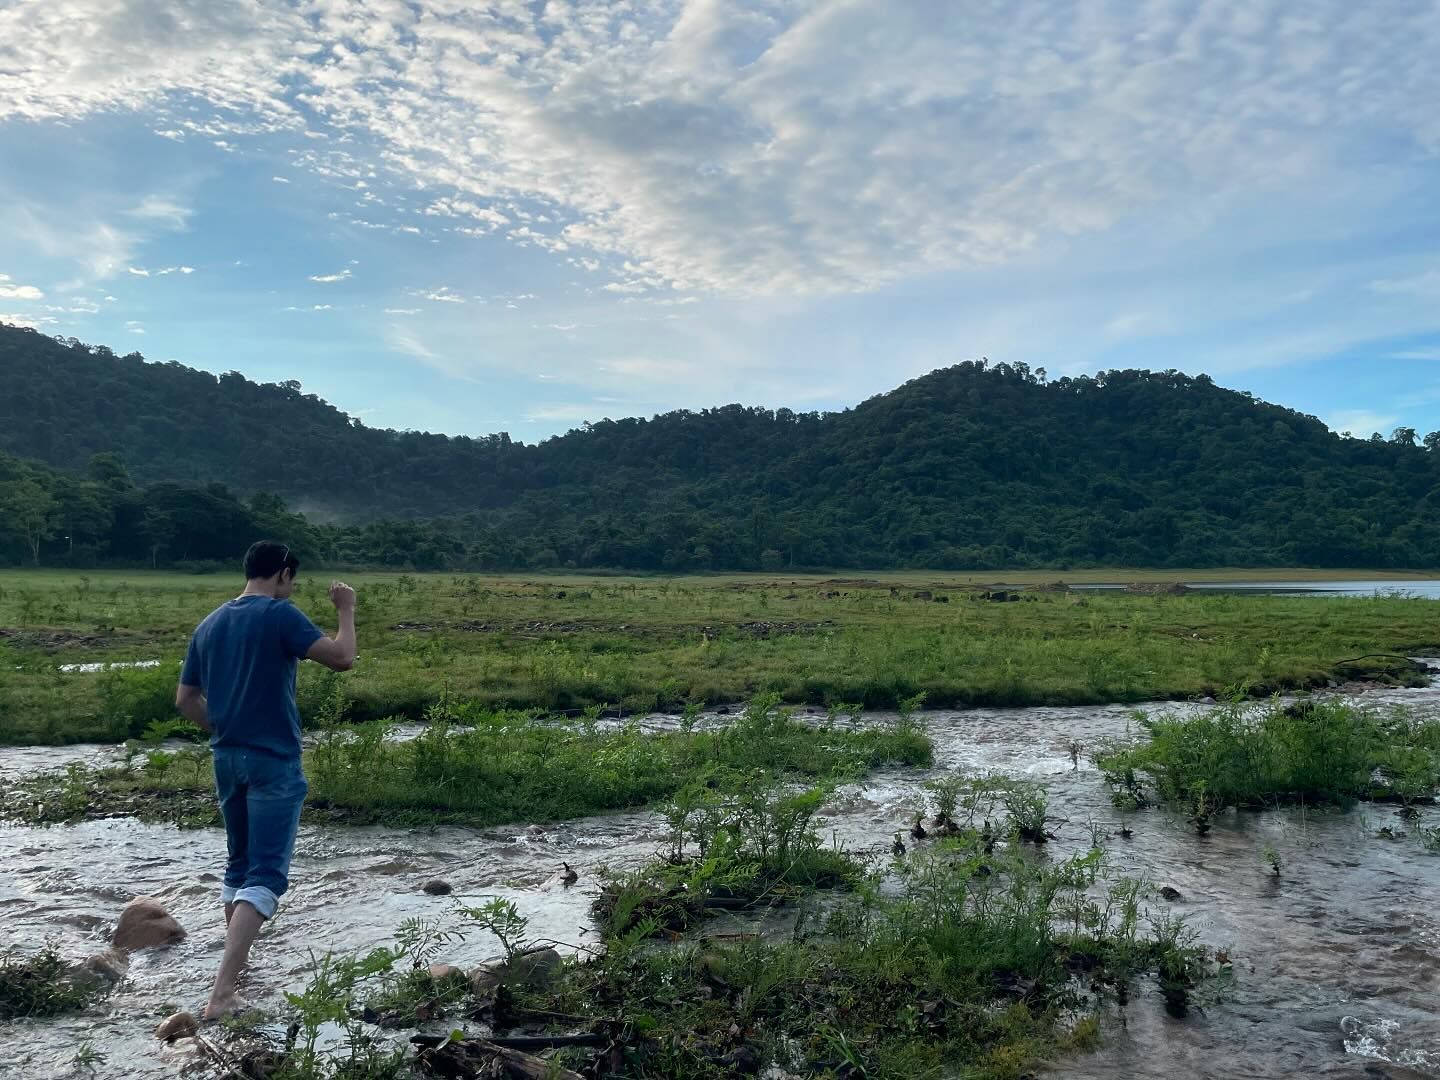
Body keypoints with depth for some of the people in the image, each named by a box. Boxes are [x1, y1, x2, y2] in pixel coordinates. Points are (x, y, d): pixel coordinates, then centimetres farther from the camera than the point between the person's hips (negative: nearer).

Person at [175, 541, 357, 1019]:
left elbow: (186, 700, 13)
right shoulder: (281, 615, -12)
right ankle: (222, 990, -15)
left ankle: (234, 965, 35)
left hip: (227, 759, 7)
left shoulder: (209, 625, 9)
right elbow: (342, 658, -19)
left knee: (240, 863, 22)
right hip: (274, 763, -7)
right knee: (266, 874, -6)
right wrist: (346, 610, -4)